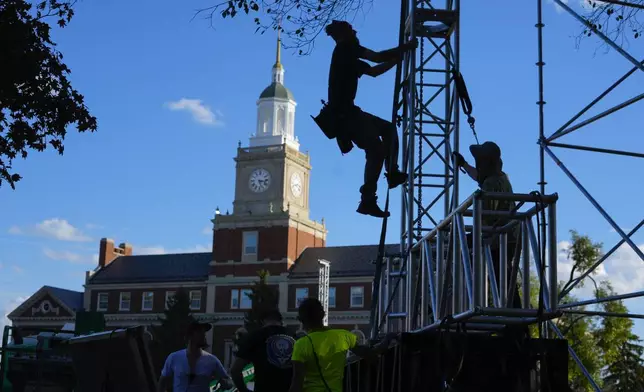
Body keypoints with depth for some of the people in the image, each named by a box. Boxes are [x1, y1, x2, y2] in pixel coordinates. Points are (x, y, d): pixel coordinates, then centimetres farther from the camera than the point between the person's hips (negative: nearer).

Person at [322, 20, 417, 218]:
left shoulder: (348, 56, 25)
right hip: (342, 111, -10)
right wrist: (406, 47, 0)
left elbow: (373, 71, 32)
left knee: (388, 129, 18)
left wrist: (397, 59, 26)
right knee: (375, 148, -14)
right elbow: (377, 57, -10)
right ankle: (367, 201, -15)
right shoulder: (345, 48, -3)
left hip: (346, 111, 10)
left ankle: (392, 172, 10)